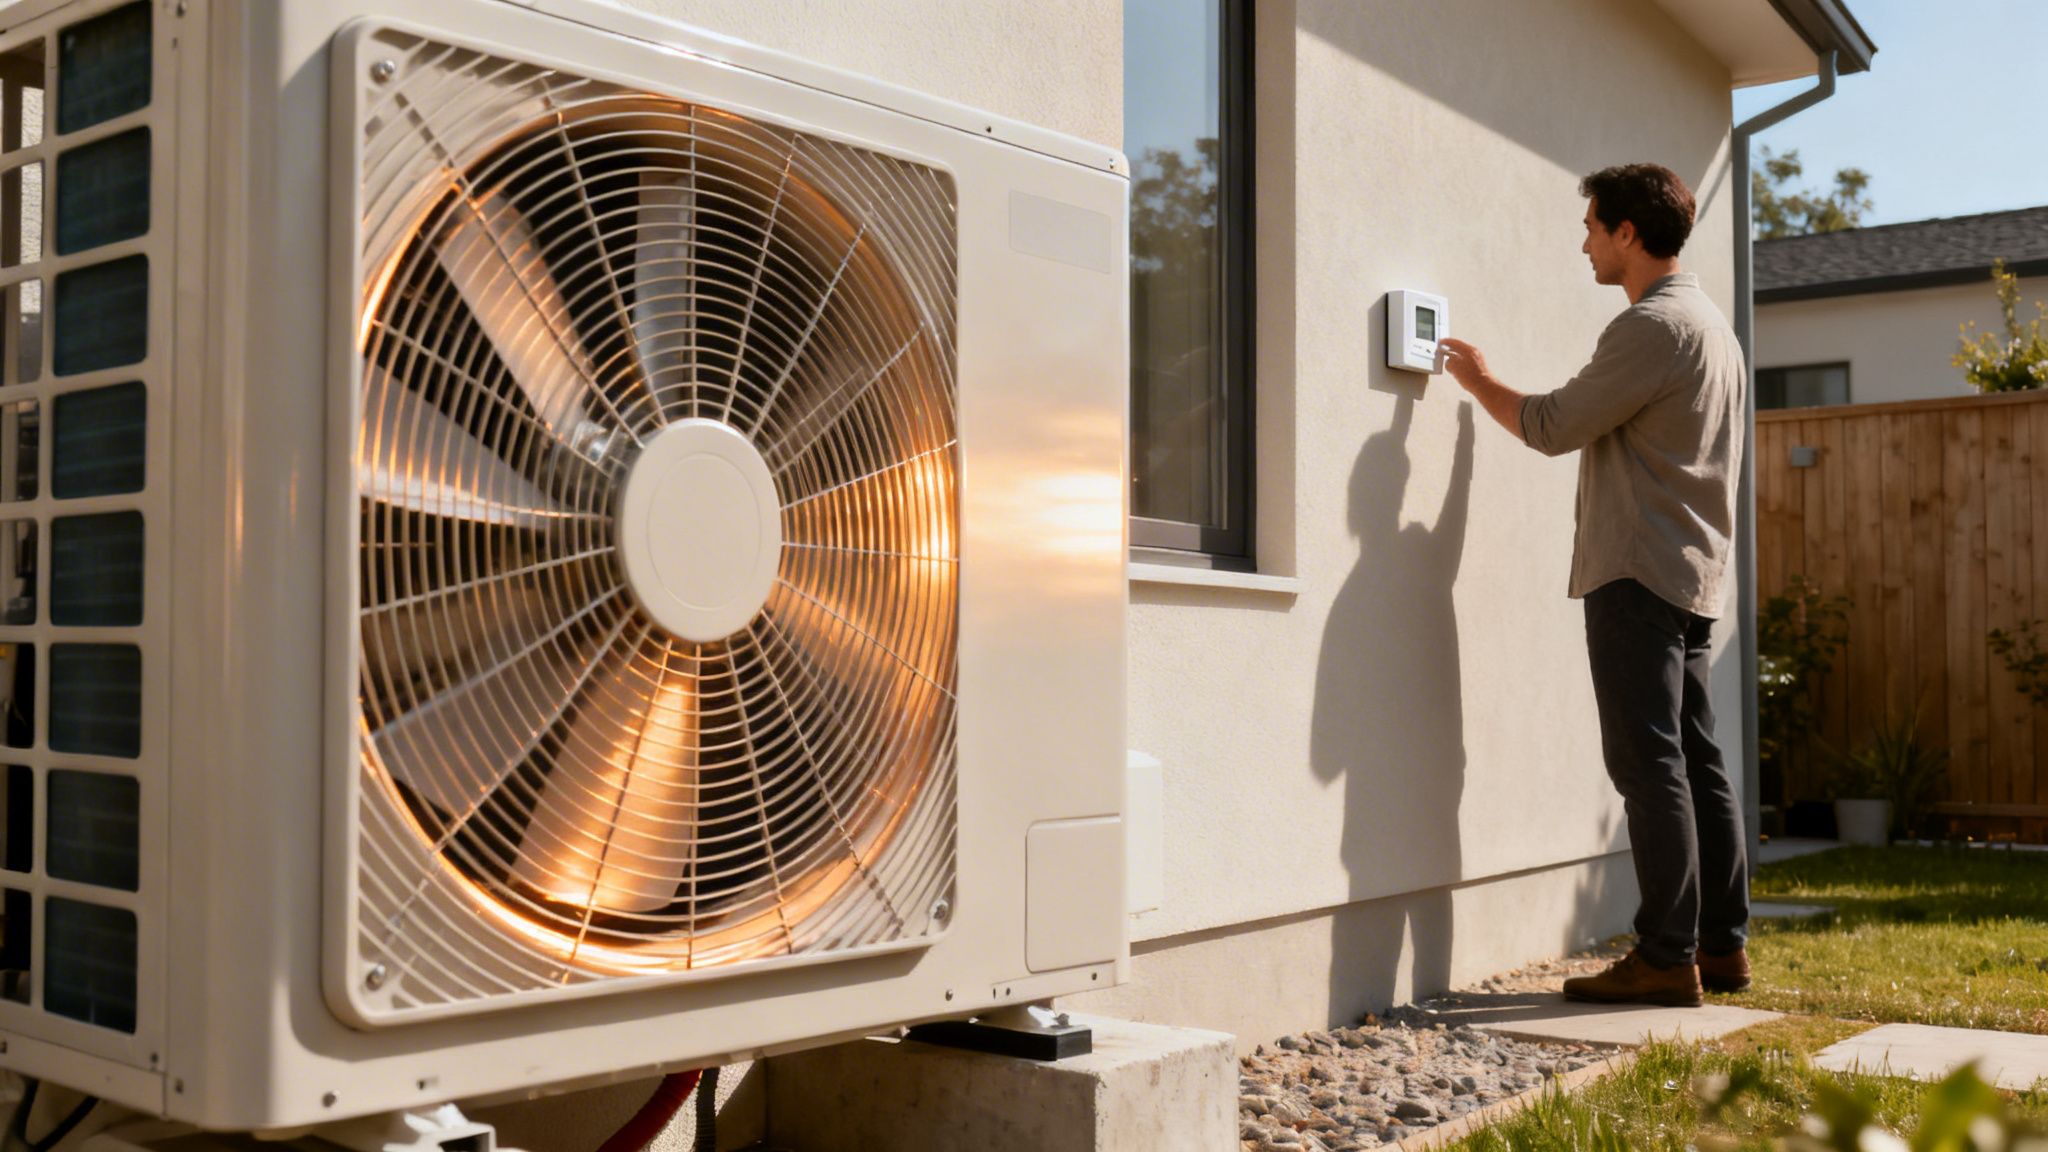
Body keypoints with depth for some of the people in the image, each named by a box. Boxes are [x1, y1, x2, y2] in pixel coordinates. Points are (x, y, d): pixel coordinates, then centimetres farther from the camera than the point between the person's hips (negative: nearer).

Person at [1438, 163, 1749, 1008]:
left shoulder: (1653, 327, -13)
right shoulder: (1710, 324, 20)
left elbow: (1554, 427, -11)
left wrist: (1478, 381, 3)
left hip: (1638, 575, -10)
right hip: (1691, 575, 10)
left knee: (1650, 763, -8)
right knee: (1695, 762, 11)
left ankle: (1667, 957, -5)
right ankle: (1722, 945, 16)